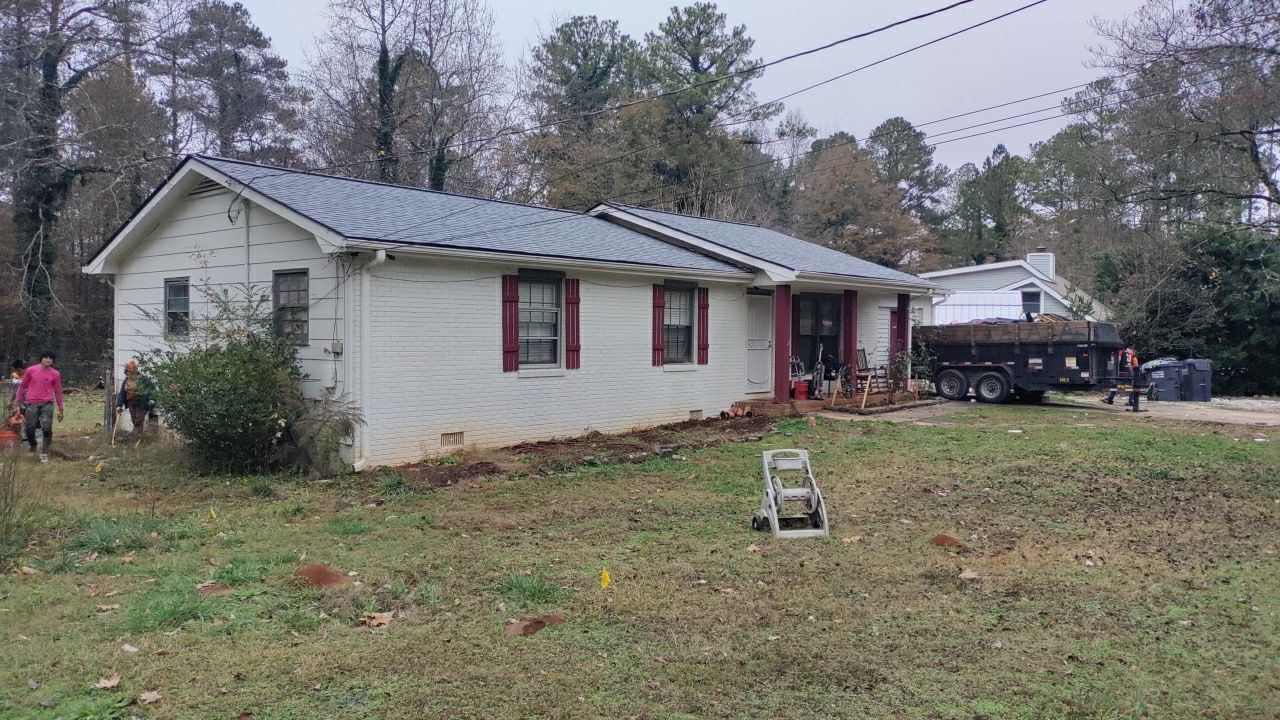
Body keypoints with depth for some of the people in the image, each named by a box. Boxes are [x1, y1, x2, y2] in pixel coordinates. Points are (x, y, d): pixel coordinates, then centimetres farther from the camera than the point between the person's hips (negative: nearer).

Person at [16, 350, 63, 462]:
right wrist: (19, 402, 8)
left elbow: (58, 392, 8)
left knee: (47, 429, -8)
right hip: (31, 404, 0)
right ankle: (32, 446, 34)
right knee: (29, 429, 4)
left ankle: (44, 453, 3)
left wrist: (60, 410, 8)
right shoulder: (31, 370, 1)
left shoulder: (55, 374, 2)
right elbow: (22, 386, 10)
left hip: (47, 404, 0)